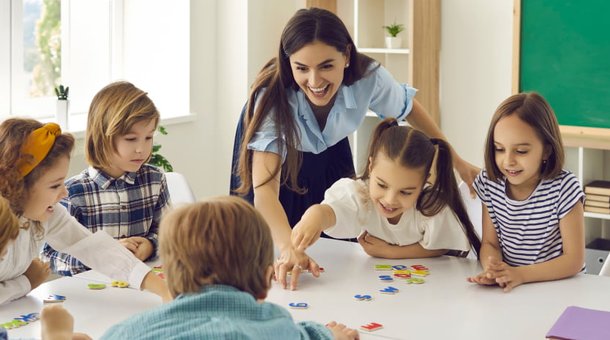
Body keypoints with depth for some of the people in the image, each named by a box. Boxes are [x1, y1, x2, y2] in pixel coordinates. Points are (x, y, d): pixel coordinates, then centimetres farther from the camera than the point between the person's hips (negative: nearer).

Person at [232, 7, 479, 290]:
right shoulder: (272, 97, -41)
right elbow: (264, 190, -47)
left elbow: (408, 108, -7)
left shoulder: (369, 78, -32)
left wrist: (456, 161, -4)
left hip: (330, 155, 3)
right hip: (279, 160, -2)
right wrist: (289, 251, -64)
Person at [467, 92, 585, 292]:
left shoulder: (564, 188, -14)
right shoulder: (490, 183, -2)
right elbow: (490, 243, 2)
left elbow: (575, 259, -13)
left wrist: (520, 274, -25)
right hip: (508, 289, 4)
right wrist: (492, 270, -21)